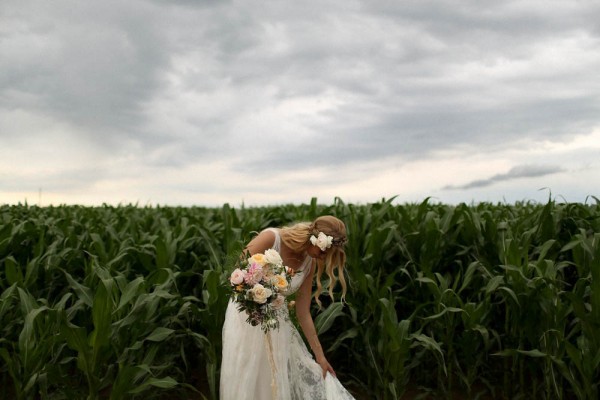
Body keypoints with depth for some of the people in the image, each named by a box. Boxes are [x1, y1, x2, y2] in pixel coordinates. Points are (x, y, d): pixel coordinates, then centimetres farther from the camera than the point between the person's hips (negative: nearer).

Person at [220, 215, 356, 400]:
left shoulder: (310, 263, -3)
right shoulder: (271, 238, -20)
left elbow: (303, 312, 1)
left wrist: (320, 355, 4)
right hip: (246, 315, -5)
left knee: (283, 384, 5)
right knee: (245, 385, 1)